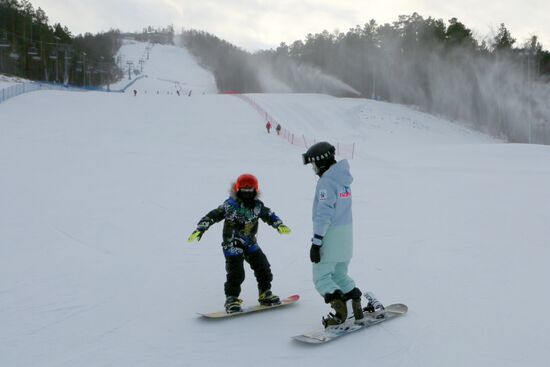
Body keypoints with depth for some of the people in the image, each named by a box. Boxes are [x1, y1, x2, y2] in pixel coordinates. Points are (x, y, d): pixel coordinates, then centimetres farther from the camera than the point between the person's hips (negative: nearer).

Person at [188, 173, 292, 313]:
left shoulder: (257, 206, -2)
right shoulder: (230, 205, -16)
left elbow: (269, 215, 10)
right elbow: (212, 216, -19)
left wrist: (280, 225, -5)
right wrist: (200, 229, -29)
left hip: (250, 243, 5)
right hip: (232, 244, -5)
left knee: (263, 267, 5)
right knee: (236, 273, -16)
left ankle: (265, 294, 24)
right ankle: (231, 299, -1)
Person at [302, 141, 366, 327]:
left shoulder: (327, 181, -18)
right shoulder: (343, 179, 10)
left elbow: (324, 213, -22)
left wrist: (316, 242, -21)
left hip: (330, 235, -9)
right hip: (346, 234, 9)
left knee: (321, 277, -1)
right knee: (340, 274, 20)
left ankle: (339, 308, -14)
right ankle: (357, 306, 16)